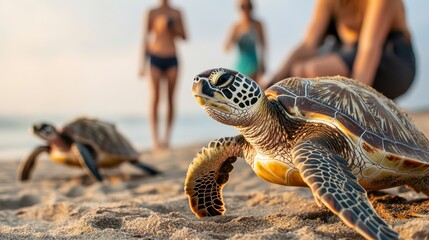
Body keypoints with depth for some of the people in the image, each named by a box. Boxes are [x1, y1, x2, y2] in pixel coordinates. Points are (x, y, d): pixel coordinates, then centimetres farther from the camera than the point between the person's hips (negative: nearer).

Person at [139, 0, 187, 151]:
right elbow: (145, 38, 4)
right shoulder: (151, 13, 5)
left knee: (170, 98, 0)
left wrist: (174, 27, -8)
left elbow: (184, 36, 12)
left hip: (171, 59, 2)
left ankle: (167, 138, 5)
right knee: (155, 98, -9)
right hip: (155, 58, -2)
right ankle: (155, 139, -8)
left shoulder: (176, 14, 11)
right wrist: (143, 63, 0)